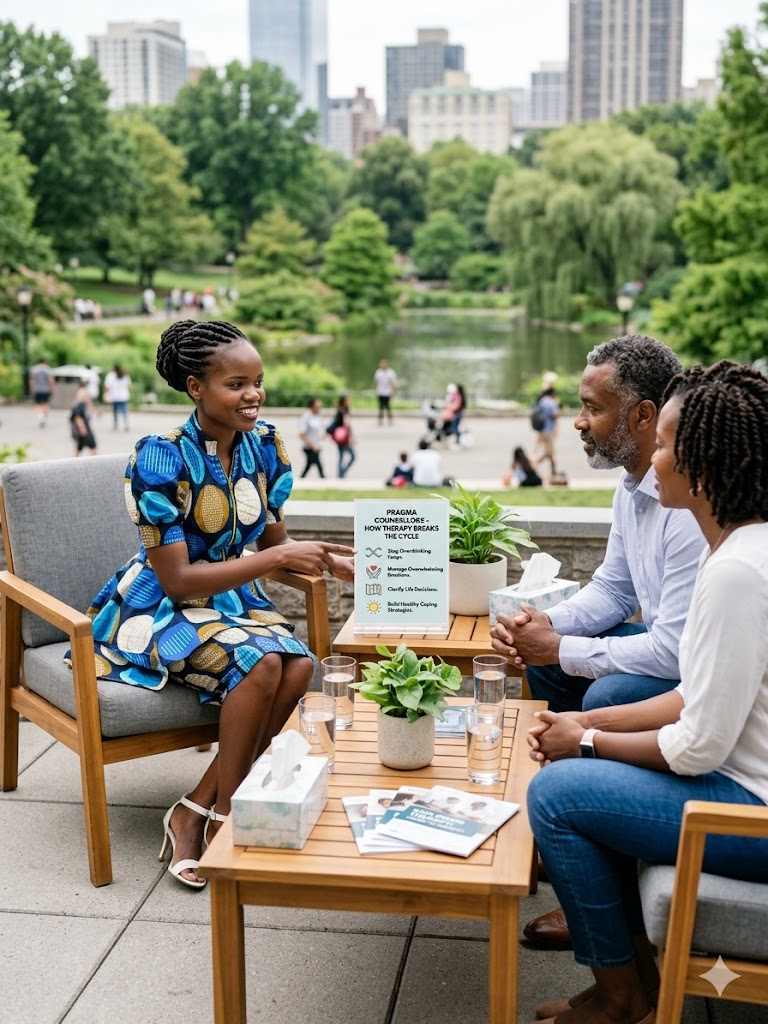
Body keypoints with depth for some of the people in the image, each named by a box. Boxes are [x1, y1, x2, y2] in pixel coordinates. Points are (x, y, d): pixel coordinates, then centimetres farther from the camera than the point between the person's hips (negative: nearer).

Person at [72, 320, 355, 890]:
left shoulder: (265, 445, -3)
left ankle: (194, 811, -10)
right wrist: (279, 556, -26)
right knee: (259, 662, -32)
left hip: (231, 596, 6)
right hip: (158, 609, -6)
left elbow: (274, 545, 7)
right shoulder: (161, 458, -21)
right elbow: (177, 580, -22)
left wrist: (326, 560, -14)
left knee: (300, 666, -24)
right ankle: (223, 818, -11)